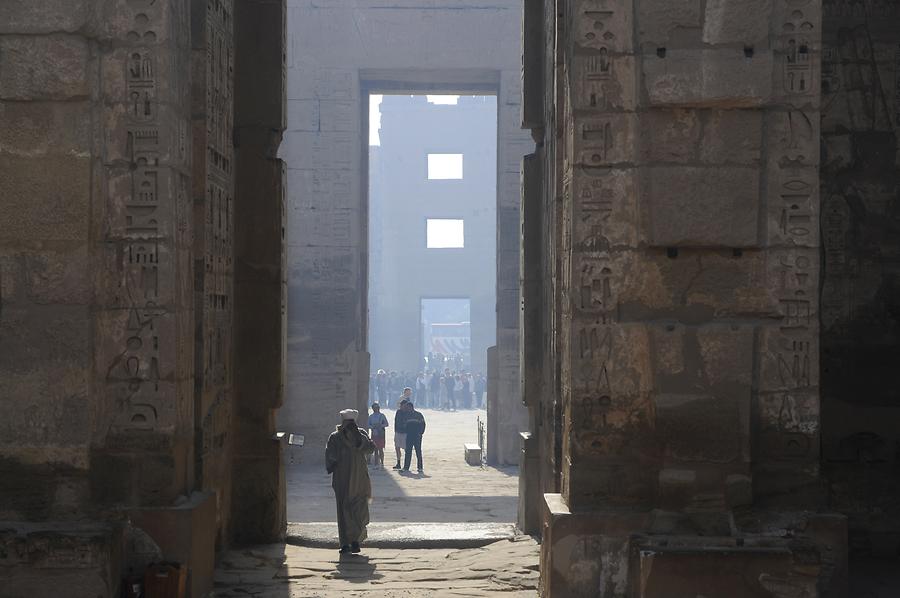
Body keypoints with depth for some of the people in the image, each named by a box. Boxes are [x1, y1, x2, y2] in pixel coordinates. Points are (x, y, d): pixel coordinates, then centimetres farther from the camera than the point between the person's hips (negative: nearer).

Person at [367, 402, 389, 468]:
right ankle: (376, 464, 7)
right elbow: (368, 425, 10)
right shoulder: (371, 416, 11)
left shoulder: (382, 415, 3)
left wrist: (380, 425, -15)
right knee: (375, 449, 4)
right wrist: (373, 426, -10)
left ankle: (382, 463, -3)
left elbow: (386, 424, 1)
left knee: (380, 449, -8)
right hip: (374, 434, 3)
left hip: (380, 434, -3)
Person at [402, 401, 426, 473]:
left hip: (417, 436, -4)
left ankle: (420, 467, 0)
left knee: (418, 452, -3)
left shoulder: (419, 415, 1)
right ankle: (406, 467, 4)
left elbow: (423, 424, 0)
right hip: (409, 436, 4)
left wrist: (420, 433, -9)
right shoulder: (407, 415, 13)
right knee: (408, 452, 2)